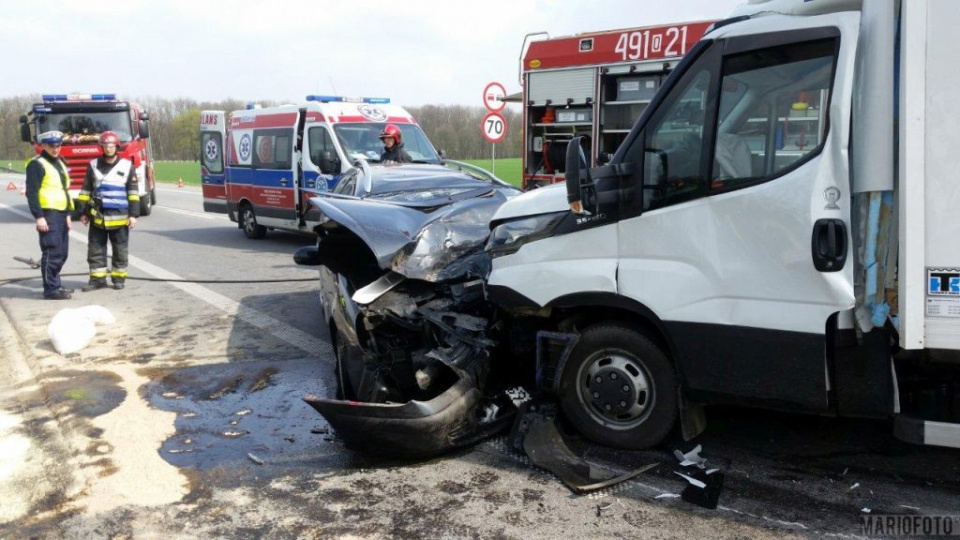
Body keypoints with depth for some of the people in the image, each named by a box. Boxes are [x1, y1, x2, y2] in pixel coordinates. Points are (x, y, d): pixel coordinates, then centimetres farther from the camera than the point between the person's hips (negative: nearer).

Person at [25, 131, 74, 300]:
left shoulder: (60, 163, 19)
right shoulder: (37, 164, -7)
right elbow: (31, 193, -13)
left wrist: (67, 214, 20)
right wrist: (39, 217, -19)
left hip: (61, 213, 9)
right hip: (48, 214, -9)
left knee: (62, 253, 12)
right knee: (52, 252, -9)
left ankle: (55, 284, 23)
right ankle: (50, 289, -6)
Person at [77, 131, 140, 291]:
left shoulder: (127, 166, 1)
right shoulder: (93, 166, 6)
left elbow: (133, 192, 0)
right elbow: (85, 190, 11)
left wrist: (133, 214, -5)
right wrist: (83, 212, 7)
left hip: (120, 217, -2)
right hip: (97, 217, 2)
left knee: (120, 250, 5)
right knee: (95, 250, 4)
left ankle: (118, 278, 16)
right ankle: (97, 279, 12)